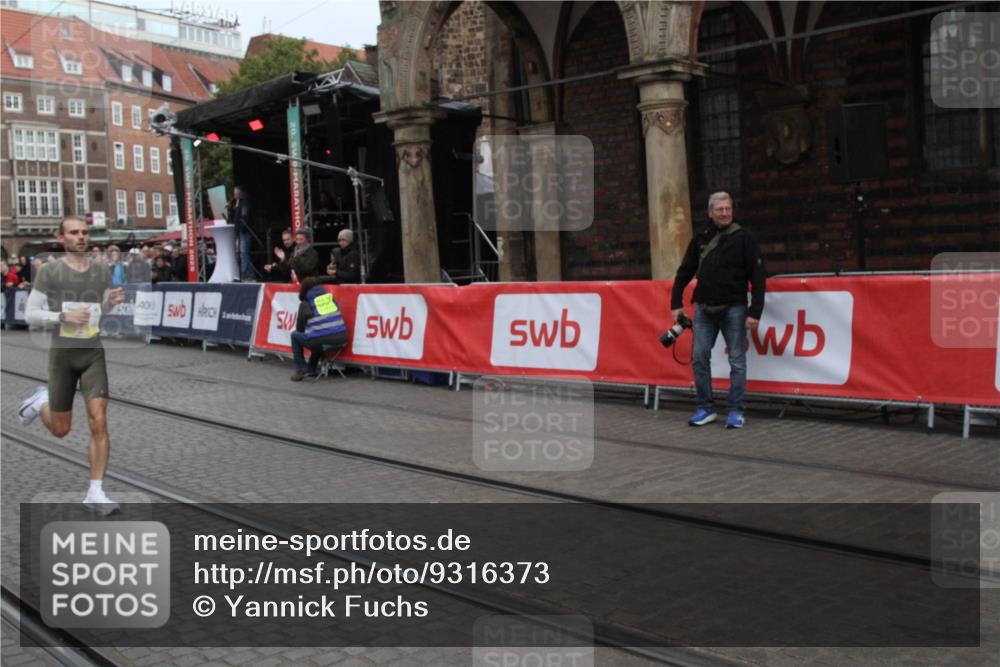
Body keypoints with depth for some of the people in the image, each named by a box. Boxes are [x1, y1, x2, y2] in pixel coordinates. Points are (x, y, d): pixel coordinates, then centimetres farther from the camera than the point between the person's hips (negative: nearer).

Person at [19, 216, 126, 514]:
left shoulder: (102, 271, 5)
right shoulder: (49, 271, -4)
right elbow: (30, 314, -3)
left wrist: (114, 300, -4)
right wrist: (64, 316, -19)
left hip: (94, 353, 2)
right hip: (62, 354, -2)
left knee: (99, 423, -12)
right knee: (61, 430, 9)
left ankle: (95, 493, -4)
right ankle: (41, 402, 45)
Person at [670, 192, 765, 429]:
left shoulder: (743, 238, -3)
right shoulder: (700, 239, 8)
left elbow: (757, 277, -6)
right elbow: (684, 272, 15)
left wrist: (755, 312, -13)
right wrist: (676, 303, 8)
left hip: (733, 309, -4)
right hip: (704, 309, 4)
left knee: (737, 361, 1)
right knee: (699, 358, 2)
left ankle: (736, 411, 8)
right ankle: (705, 408, 12)